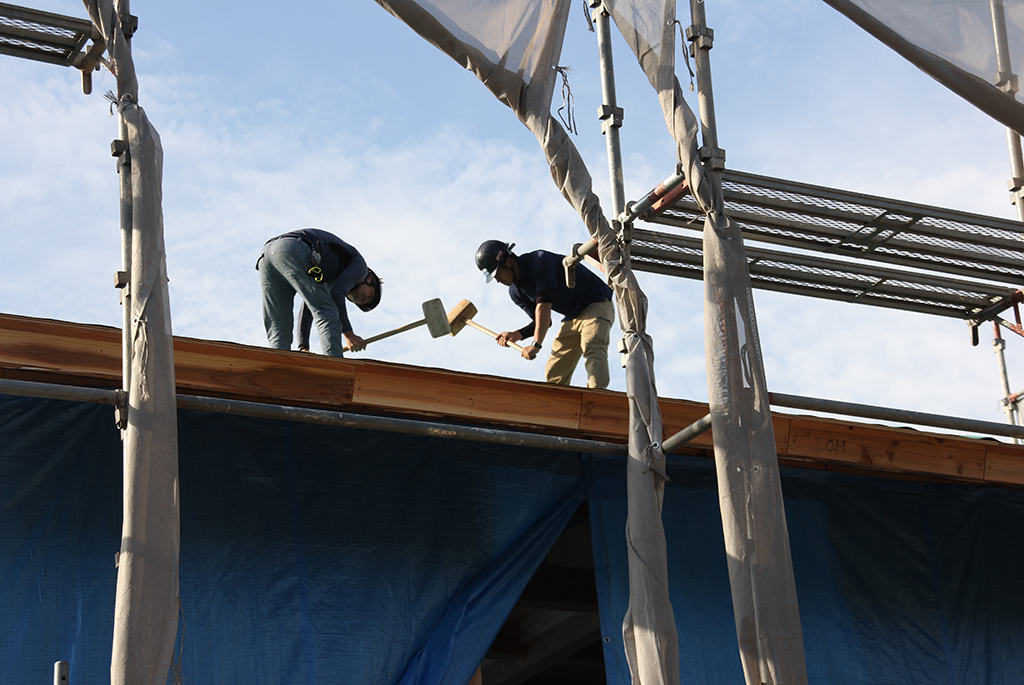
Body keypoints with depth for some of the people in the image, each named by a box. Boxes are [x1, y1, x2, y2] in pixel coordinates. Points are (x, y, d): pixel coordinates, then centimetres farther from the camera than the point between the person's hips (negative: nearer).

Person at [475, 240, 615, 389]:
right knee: (553, 372, 0)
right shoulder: (516, 291, 1)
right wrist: (517, 335, -14)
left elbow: (544, 305, -33)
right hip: (572, 317, 9)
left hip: (597, 304, -9)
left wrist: (536, 344, -40)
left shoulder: (540, 261, -24)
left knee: (592, 349, -32)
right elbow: (542, 321, 5)